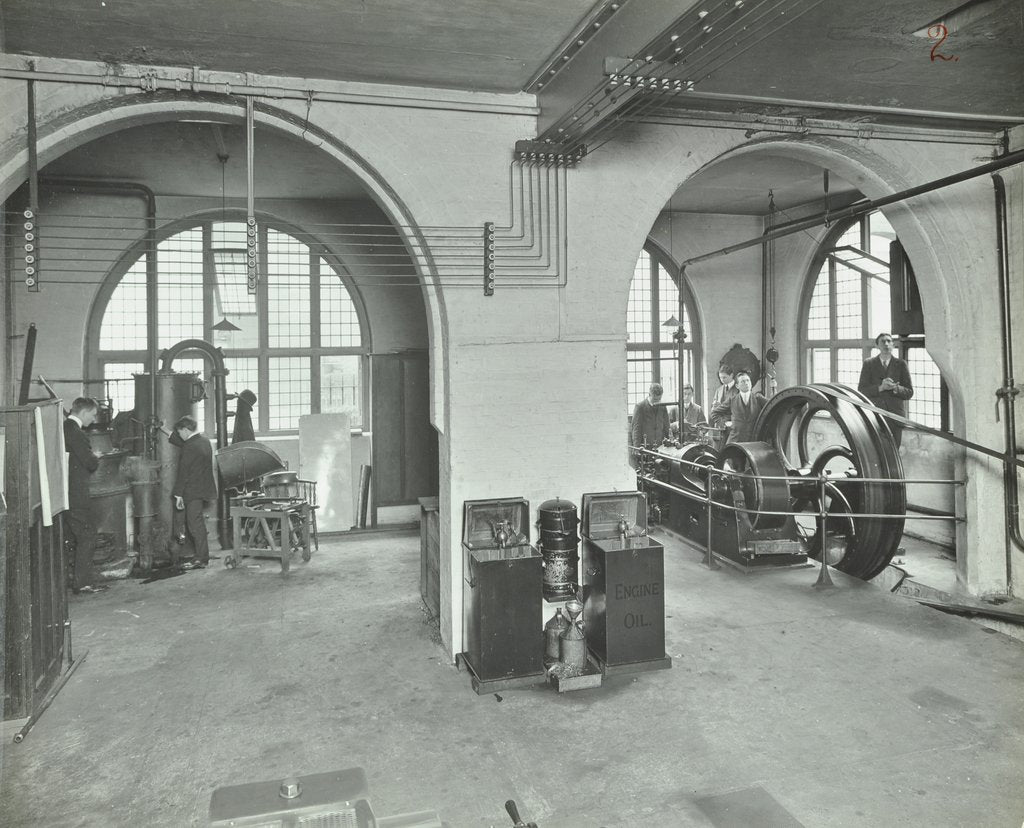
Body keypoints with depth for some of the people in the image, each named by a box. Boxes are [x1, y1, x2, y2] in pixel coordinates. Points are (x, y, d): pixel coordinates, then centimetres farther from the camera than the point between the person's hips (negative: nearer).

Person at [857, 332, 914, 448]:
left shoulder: (901, 364, 7)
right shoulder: (868, 364, 7)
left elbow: (909, 393, 4)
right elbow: (861, 391, -1)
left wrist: (895, 388, -18)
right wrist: (880, 387, -18)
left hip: (895, 416, 1)